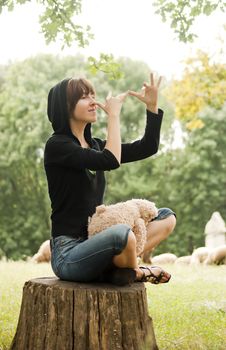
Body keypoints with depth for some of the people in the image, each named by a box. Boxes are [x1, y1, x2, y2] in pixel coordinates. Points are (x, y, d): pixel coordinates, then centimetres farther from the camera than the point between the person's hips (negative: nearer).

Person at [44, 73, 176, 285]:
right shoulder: (57, 146, -10)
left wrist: (152, 106, 3)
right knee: (121, 233, -38)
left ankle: (114, 264, -15)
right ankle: (134, 273, -4)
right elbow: (111, 161, -23)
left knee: (167, 217, 2)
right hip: (68, 254, -8)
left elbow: (147, 148, 13)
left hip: (95, 241, 8)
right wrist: (113, 115, -11)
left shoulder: (94, 146, 13)